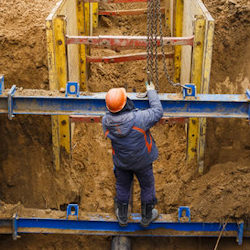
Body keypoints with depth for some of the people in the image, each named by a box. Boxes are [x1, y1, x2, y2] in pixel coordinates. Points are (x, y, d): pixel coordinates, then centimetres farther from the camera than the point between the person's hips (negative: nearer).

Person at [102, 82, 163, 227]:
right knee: (147, 186, 23)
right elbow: (158, 112, -21)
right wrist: (151, 92, -8)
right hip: (142, 161, -3)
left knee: (122, 186, 27)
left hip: (121, 161, 3)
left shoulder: (106, 121, -25)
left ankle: (122, 217, 47)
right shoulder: (138, 118, -37)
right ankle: (147, 216, 44)